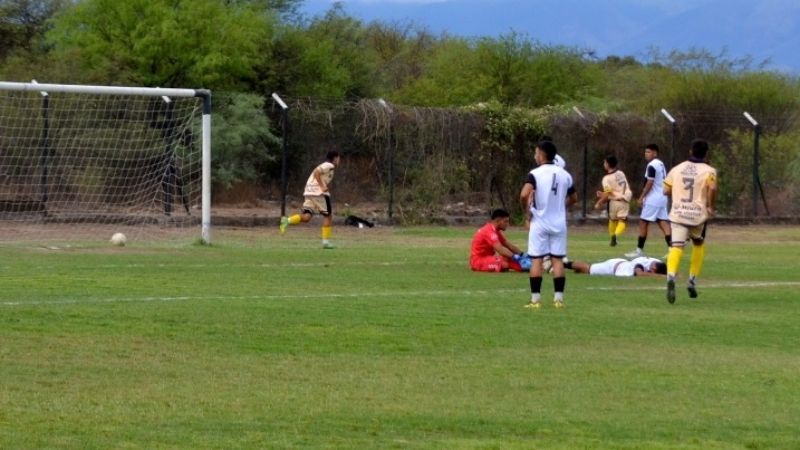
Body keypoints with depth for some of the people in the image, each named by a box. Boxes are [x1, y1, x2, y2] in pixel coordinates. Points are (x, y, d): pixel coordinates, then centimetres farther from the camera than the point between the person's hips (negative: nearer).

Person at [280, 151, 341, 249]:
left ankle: (288, 220, -22)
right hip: (319, 193, -8)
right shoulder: (329, 166, -5)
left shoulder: (325, 166, 24)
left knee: (306, 217, 1)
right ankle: (326, 241, 3)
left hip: (309, 193, 8)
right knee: (328, 216, 4)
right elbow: (316, 172, -20)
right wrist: (322, 187, -21)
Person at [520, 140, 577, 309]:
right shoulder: (565, 175, 5)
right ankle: (559, 298, 3)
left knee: (536, 259, 0)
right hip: (559, 223, 4)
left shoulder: (535, 174, -12)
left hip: (539, 223, -4)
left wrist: (527, 212, -9)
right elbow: (573, 198, 15)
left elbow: (524, 195, -25)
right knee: (557, 259, 6)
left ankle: (535, 299, -3)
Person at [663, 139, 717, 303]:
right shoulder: (708, 171, 0)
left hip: (678, 214, 1)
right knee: (698, 245, 25)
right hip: (698, 215, -1)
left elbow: (666, 190, 10)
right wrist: (711, 206, -4)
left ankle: (671, 276, -38)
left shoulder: (677, 169, 11)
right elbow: (712, 188, -19)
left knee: (676, 247, -11)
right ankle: (692, 280, 21)